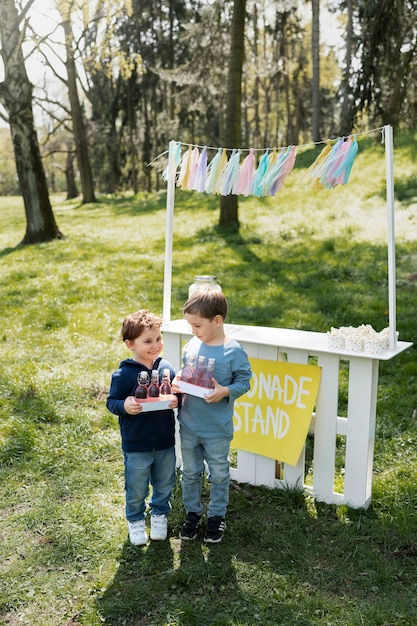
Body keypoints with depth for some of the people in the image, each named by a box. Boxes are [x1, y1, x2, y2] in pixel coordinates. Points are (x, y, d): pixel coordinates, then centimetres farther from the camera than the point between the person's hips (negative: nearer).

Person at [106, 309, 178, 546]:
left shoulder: (167, 368, -3)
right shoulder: (124, 374, -14)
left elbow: (177, 393, 7)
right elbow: (111, 402, -8)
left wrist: (176, 400, -15)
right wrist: (124, 406, -28)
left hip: (165, 442, 3)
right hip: (136, 446, -3)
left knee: (165, 484, 20)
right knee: (136, 488, 13)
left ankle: (160, 515, 43)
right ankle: (136, 521, 36)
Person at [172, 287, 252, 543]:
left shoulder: (233, 351, -17)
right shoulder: (192, 345, -3)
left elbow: (244, 382, -10)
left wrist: (225, 392, -27)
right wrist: (178, 380, -11)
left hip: (217, 429, -4)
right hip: (188, 425, 4)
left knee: (218, 475, 14)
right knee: (190, 472, 19)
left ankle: (217, 516, 34)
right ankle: (193, 513, 38)